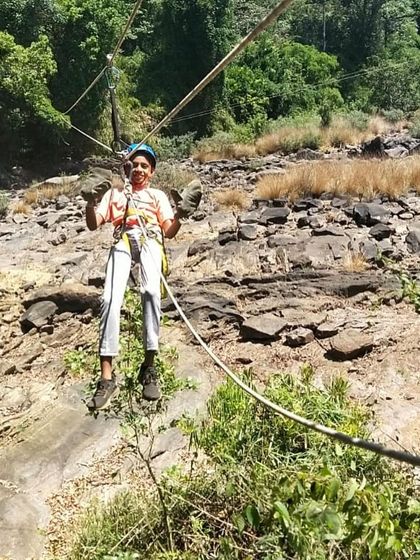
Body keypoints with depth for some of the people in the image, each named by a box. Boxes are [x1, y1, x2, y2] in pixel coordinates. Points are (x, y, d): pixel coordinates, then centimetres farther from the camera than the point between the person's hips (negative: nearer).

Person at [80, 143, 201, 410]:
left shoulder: (158, 195, 29)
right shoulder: (115, 193, 30)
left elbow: (169, 231, 16)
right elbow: (93, 224, 17)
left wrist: (180, 213, -4)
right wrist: (91, 200, -2)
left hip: (150, 240, 0)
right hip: (123, 242, 1)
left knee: (151, 291, -33)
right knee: (111, 299, -26)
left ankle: (149, 366, -26)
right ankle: (107, 377, -26)